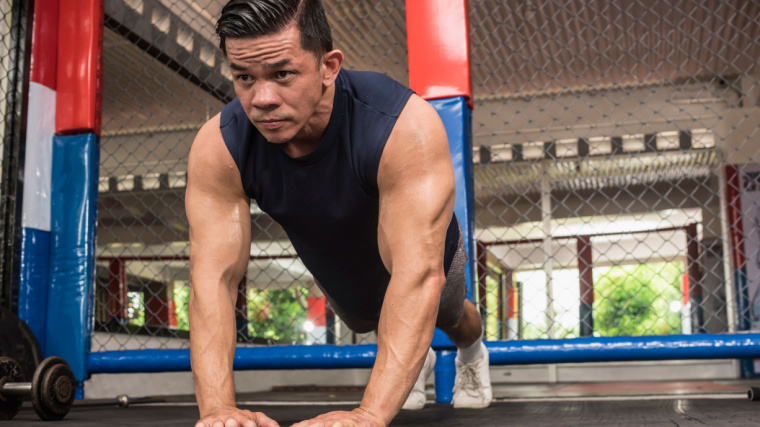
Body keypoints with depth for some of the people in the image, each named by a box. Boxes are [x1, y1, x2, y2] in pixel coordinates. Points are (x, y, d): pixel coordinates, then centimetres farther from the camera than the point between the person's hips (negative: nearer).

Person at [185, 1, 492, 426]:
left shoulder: (406, 128, -47)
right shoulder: (218, 149, -36)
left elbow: (420, 274, -53)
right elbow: (214, 277, -39)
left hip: (424, 250, -2)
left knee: (451, 316, 28)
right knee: (367, 323, 30)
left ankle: (473, 354, 66)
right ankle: (418, 359, 66)